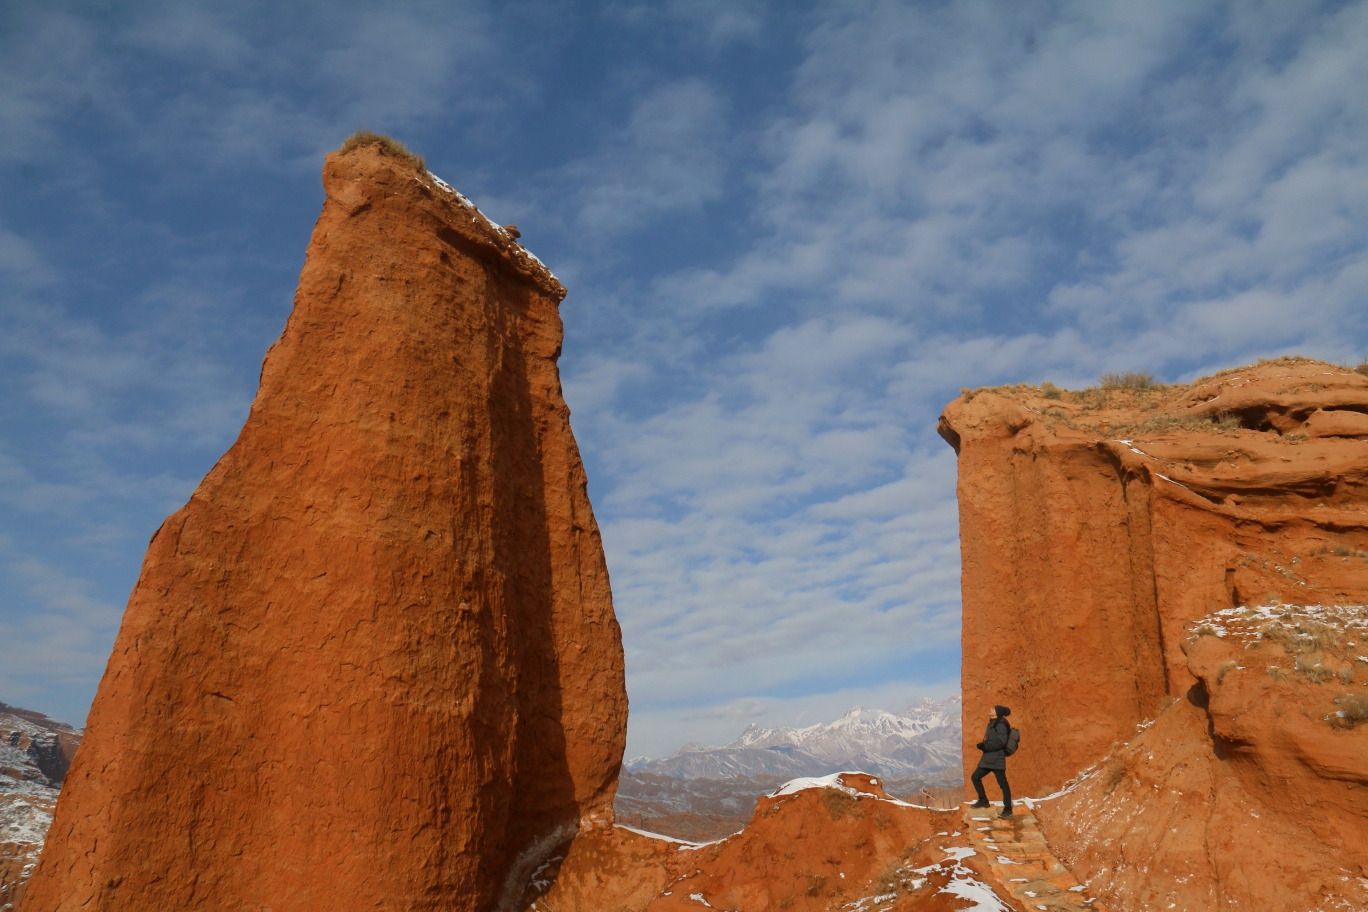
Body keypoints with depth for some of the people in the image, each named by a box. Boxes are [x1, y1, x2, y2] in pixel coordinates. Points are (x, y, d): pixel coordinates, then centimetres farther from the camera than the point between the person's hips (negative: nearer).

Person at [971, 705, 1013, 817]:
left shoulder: (1001, 724, -11)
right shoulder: (993, 724, 18)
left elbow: (1001, 741, -22)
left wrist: (986, 746, -19)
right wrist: (983, 745, 2)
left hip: (996, 759, -10)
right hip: (988, 758, 10)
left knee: (1003, 783, -5)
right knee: (975, 777, 12)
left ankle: (1008, 809, 0)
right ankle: (983, 800, 23)